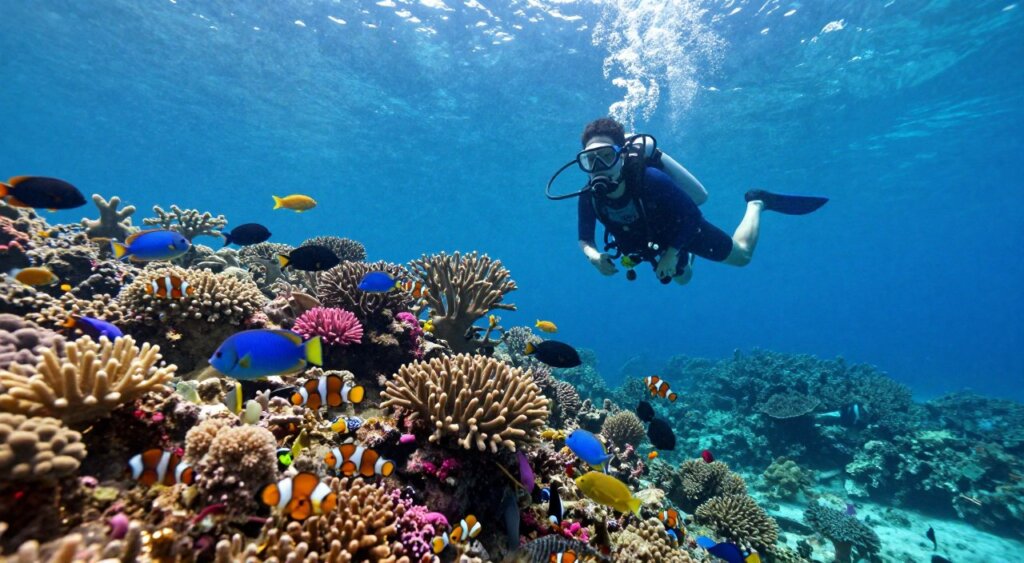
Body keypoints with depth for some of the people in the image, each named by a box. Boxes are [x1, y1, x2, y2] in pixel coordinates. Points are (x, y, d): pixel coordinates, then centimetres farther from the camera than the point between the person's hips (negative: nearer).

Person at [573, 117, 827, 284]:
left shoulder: (649, 179, -41)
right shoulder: (589, 197, -30)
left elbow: (691, 215, -30)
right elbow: (584, 240, -17)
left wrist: (672, 253, -35)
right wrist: (594, 255, -38)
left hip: (685, 227, -4)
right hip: (654, 239, 4)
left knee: (742, 255, 18)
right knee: (682, 277, 31)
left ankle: (756, 203, 38)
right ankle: (687, 256, 59)